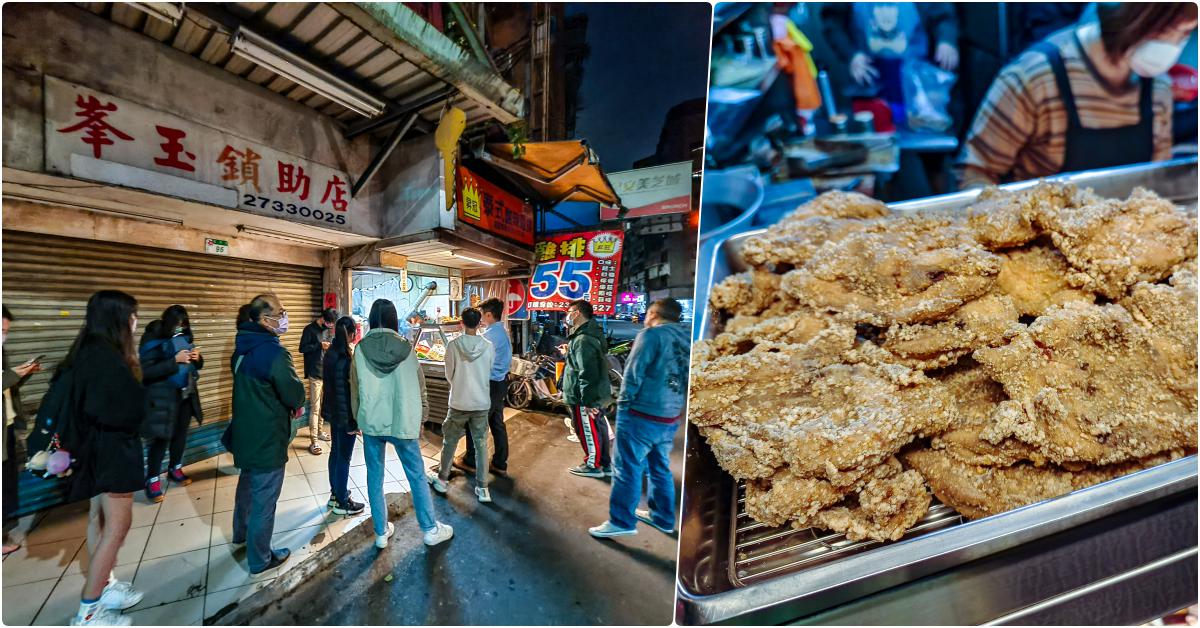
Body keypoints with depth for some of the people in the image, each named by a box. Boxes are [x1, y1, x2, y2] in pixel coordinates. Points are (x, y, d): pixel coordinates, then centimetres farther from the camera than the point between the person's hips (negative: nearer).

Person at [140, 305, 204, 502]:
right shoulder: (153, 341, -13)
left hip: (186, 394, 5)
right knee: (162, 437, 0)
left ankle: (175, 468, 33)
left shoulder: (185, 337, 2)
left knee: (181, 433, 15)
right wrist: (175, 360, -26)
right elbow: (146, 372, -18)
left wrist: (198, 358, -10)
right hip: (163, 397, -5)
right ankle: (152, 479, 15)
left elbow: (197, 365, 12)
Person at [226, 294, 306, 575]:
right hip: (266, 438, -9)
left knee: (248, 483, 30)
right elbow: (295, 394, -21)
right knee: (264, 499, 6)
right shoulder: (274, 352, -27)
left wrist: (288, 404, 4)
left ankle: (242, 531, 52)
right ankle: (260, 559, 21)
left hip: (245, 431, 9)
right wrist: (297, 405, 2)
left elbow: (250, 386, 11)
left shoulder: (243, 347, 2)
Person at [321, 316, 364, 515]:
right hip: (344, 415, -9)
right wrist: (352, 422, -18)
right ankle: (342, 502, 17)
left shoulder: (331, 352, 3)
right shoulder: (344, 358, -24)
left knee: (335, 452, 20)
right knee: (344, 456, 3)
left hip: (333, 411, 9)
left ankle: (335, 493, 36)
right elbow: (346, 392, -23)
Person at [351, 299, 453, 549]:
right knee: (417, 476, 9)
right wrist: (420, 420, 11)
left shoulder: (360, 349, -4)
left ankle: (381, 533, 26)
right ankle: (430, 529, 20)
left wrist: (358, 419, 17)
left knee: (375, 477, 15)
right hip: (403, 422, -1)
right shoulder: (406, 347, -7)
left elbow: (354, 390, 2)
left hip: (371, 422, 1)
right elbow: (419, 385, -1)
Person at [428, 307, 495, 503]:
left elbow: (449, 375, 0)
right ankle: (482, 488, 14)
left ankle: (441, 479, 34)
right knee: (481, 445, 10)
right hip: (482, 403, 1)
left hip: (459, 403, -1)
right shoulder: (489, 346, -9)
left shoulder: (453, 345, -11)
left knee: (449, 442, 18)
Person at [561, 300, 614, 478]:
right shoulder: (591, 334, 11)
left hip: (584, 396, -10)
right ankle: (605, 463, 29)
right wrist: (570, 351, 23)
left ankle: (593, 465, 20)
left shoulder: (583, 340, -24)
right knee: (599, 428, 17)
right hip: (598, 393, 10)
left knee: (588, 430, 5)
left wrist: (587, 401, -26)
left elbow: (587, 374, -28)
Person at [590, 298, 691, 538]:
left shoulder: (652, 334, -13)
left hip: (642, 415, -7)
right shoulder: (687, 338, 8)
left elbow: (633, 373, -15)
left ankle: (622, 521, 14)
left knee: (627, 469, 5)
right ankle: (663, 517, 33)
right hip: (670, 417, 8)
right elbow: (687, 376, 12)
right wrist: (680, 408, 18)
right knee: (660, 468, 21)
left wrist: (624, 402, -4)